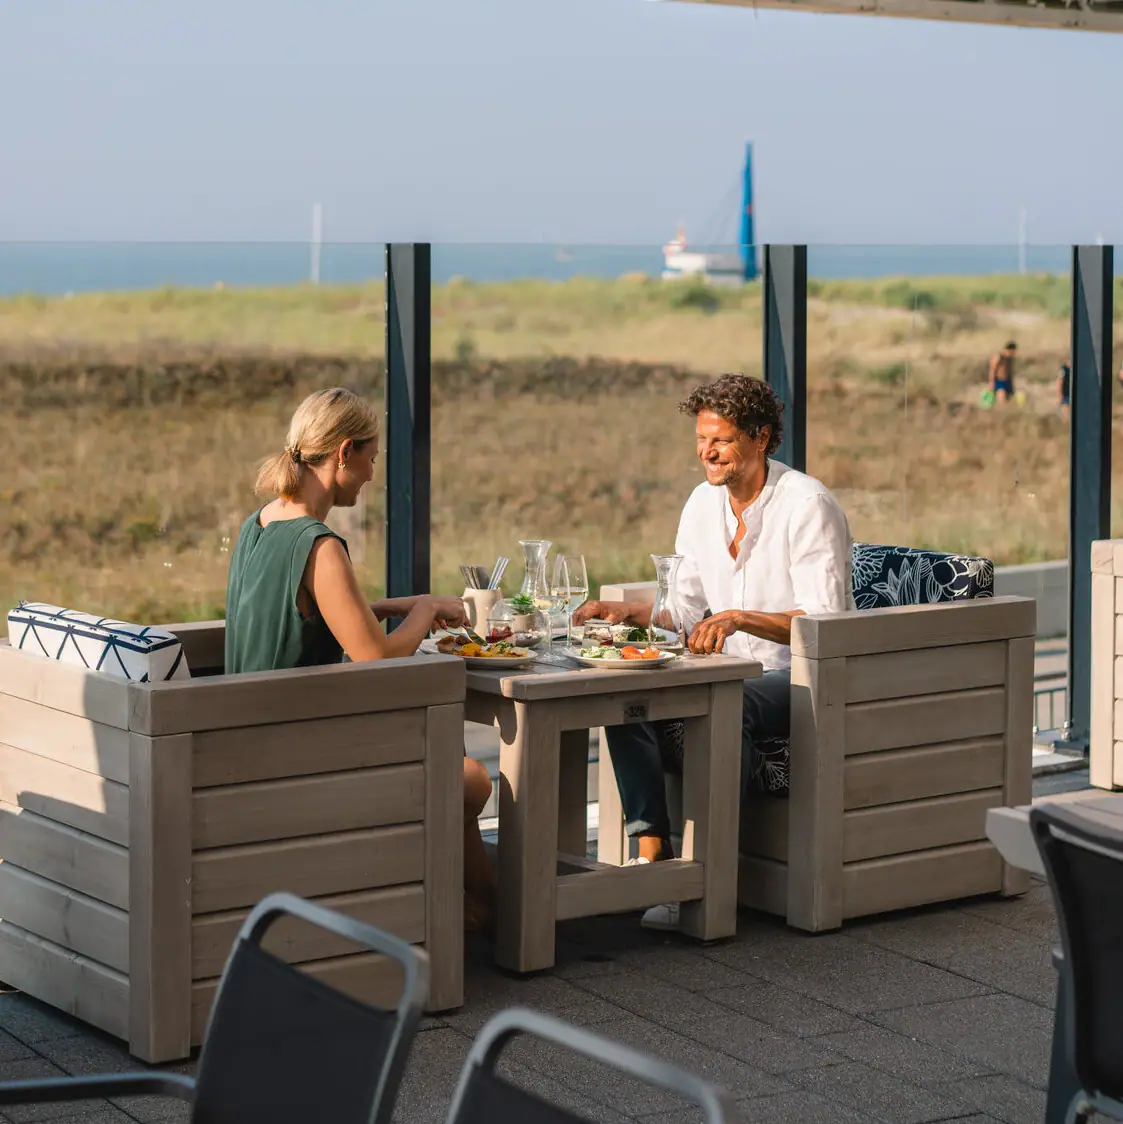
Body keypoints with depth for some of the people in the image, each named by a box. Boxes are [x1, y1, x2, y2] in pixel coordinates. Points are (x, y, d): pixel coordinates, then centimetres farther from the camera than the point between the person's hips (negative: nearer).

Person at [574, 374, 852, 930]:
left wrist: (739, 618, -35)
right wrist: (626, 610, -3)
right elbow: (688, 607, 15)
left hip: (807, 676, -7)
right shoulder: (703, 503, 8)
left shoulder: (807, 505, -15)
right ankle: (651, 852, -21)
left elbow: (823, 622, -22)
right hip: (733, 672, 7)